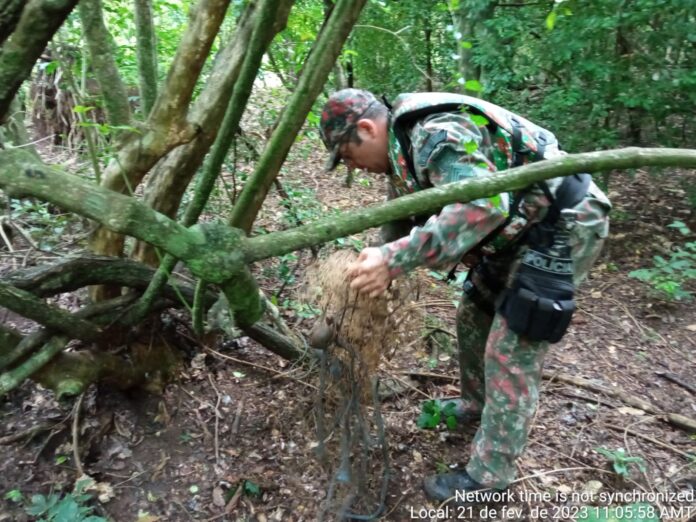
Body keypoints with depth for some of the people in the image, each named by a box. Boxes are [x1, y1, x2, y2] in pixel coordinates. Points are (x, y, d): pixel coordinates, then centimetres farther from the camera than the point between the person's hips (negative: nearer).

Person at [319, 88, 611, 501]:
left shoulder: (436, 135, -26)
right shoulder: (405, 148, 6)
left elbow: (485, 204, -41)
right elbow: (401, 215, 16)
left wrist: (395, 258, -43)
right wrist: (379, 268, 13)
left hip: (562, 227, -10)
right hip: (521, 230, 10)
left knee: (511, 354, -7)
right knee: (474, 317, 18)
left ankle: (490, 475, 9)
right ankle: (477, 405, 40)